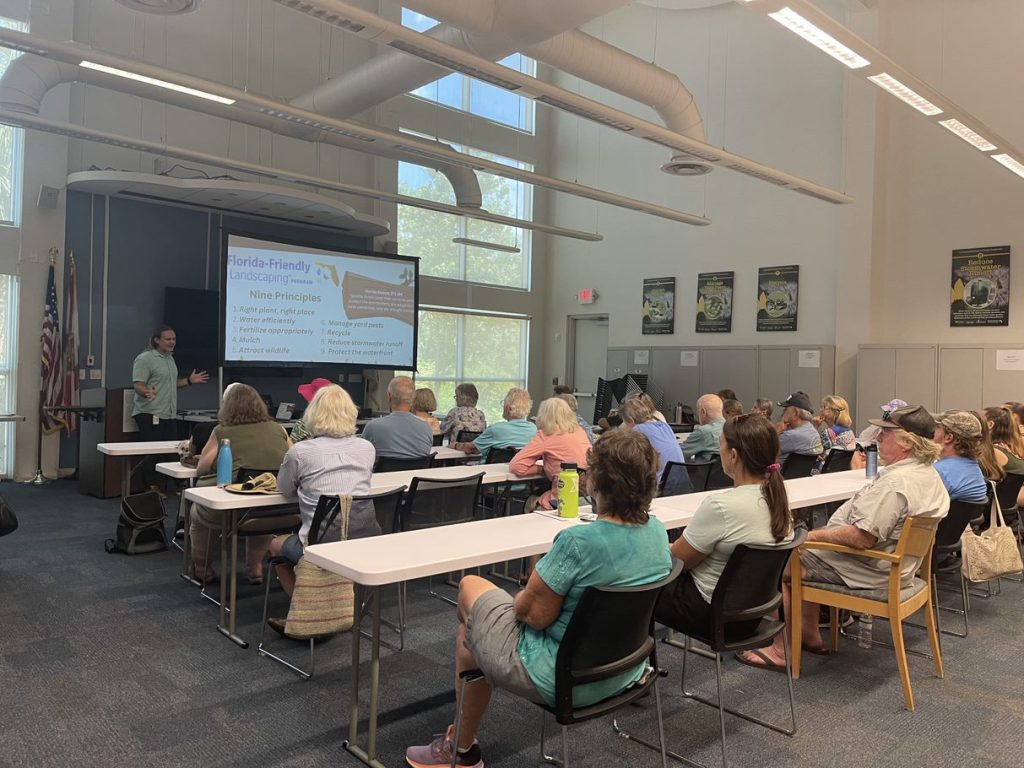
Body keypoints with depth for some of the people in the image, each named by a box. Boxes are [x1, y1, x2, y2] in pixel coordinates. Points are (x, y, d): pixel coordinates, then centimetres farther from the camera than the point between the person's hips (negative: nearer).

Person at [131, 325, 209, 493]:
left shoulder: (170, 358, 18)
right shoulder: (145, 359, -9)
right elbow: (138, 385, -16)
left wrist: (189, 380, 17)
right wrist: (148, 392, -36)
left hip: (169, 415, 9)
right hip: (150, 414, -8)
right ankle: (151, 488, 4)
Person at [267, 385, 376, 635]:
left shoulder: (300, 452, -5)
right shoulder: (367, 448, 7)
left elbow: (286, 491, 11)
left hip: (325, 542, -5)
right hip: (367, 539, 5)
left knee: (277, 546, 28)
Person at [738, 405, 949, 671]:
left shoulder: (895, 483, -28)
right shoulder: (930, 474, 6)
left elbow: (862, 538, -31)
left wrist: (815, 535, -20)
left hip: (867, 569, -10)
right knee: (808, 556, 25)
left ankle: (780, 650, 4)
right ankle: (811, 636, 27)